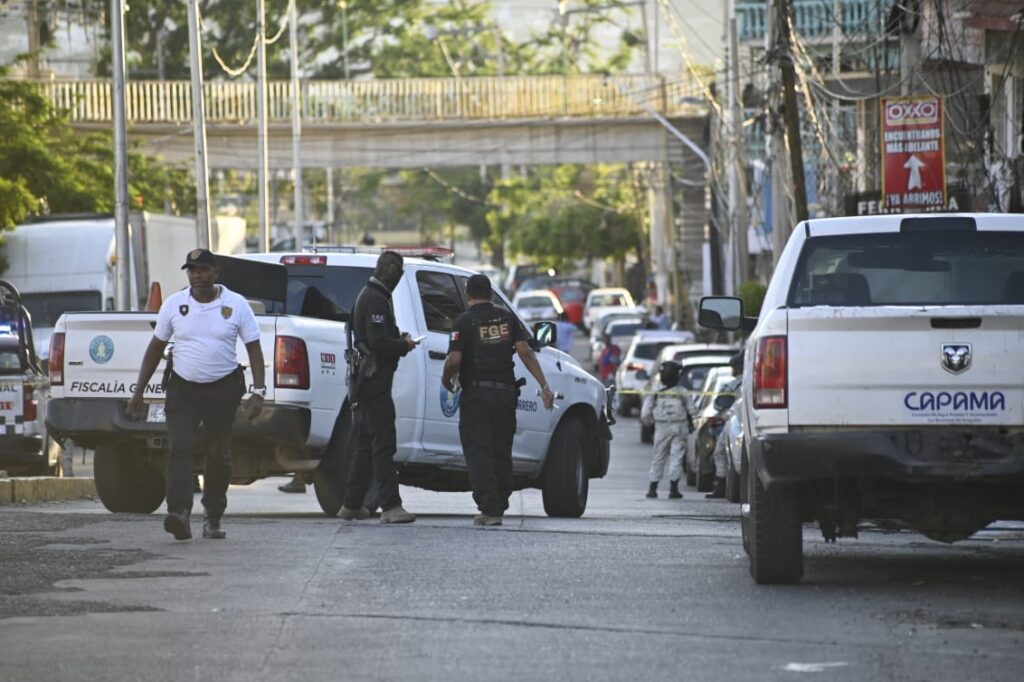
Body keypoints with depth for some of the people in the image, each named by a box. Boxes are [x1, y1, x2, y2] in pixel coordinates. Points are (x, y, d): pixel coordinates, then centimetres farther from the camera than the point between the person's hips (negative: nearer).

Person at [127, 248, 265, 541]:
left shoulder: (236, 305, -2)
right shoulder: (174, 305, 1)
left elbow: (254, 349, 0)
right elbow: (155, 348, 9)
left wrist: (258, 392, -11)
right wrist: (139, 391, 7)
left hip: (223, 389, 0)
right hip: (182, 388, 0)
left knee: (219, 455, 8)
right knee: (180, 449, -16)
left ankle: (212, 518, 23)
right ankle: (180, 514, -28)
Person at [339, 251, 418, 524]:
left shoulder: (367, 296, 18)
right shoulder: (376, 300, -16)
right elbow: (379, 343, -23)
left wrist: (398, 340, 12)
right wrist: (404, 345, -8)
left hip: (364, 381, 11)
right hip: (375, 381, -11)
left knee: (365, 444, 15)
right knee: (383, 443, -11)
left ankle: (352, 504, 20)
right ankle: (390, 506, -14)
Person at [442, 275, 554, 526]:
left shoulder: (464, 322, -6)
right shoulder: (507, 318, 6)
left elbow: (454, 360, -16)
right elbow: (525, 352, -1)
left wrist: (447, 380, 4)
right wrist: (544, 386, -2)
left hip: (476, 394, -4)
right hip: (505, 392, 4)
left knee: (479, 453, -3)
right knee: (502, 453, 13)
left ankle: (490, 508, -12)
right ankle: (500, 506, 18)